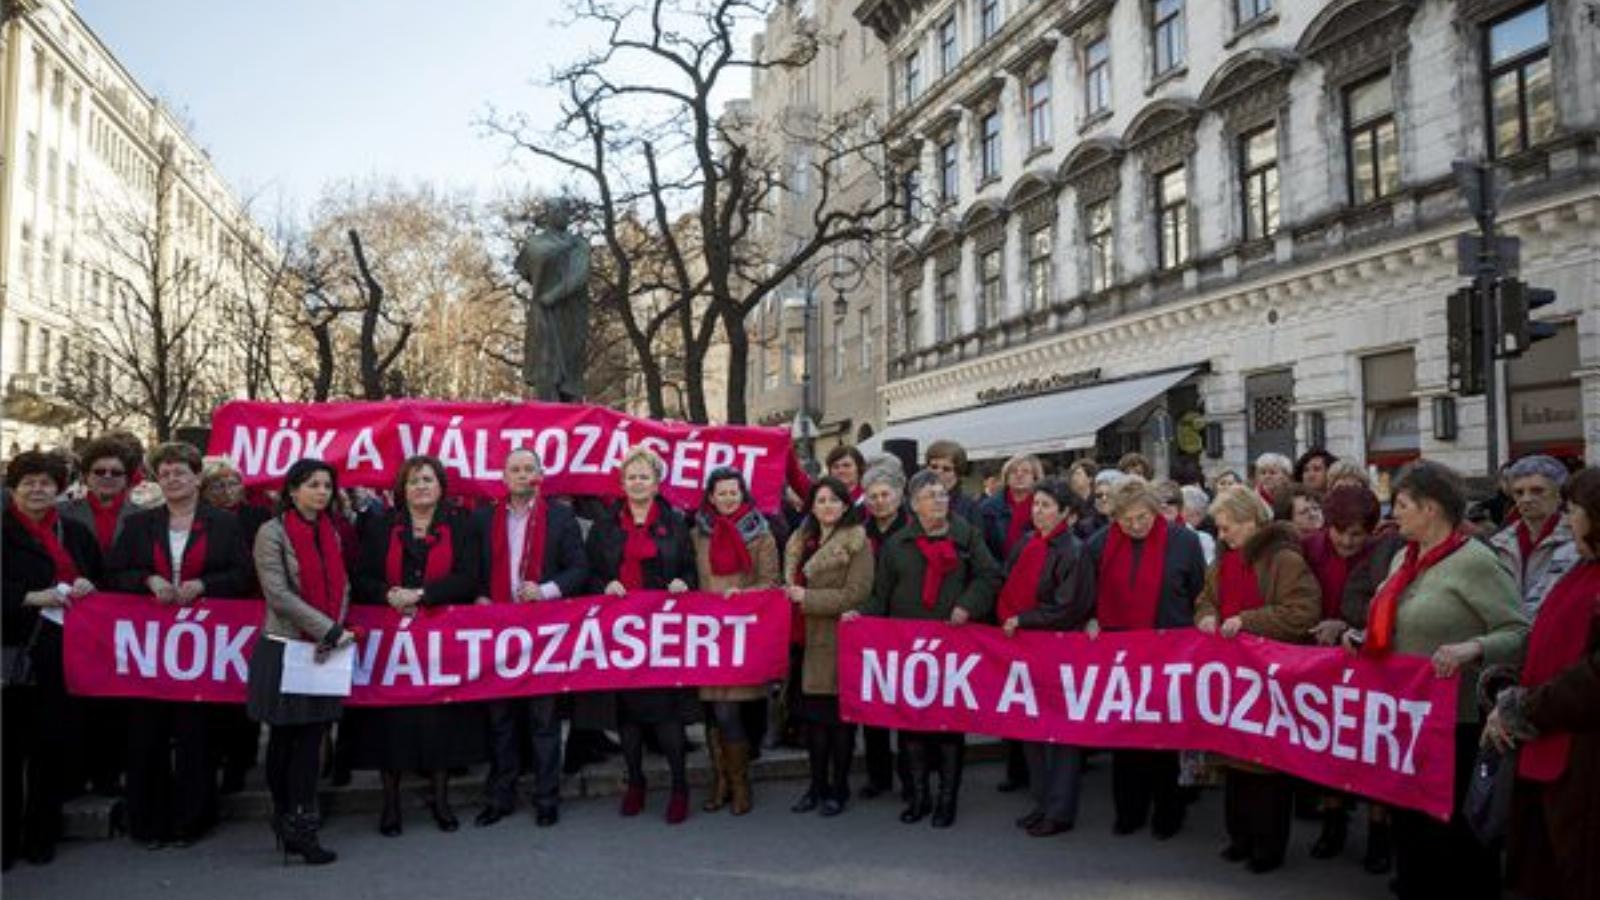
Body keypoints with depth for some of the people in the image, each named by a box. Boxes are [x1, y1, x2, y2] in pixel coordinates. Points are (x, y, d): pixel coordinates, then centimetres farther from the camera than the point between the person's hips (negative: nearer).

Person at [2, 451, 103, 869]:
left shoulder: (77, 533, 14)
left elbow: (100, 578, 21)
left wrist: (88, 586, 1)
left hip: (63, 654, 4)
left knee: (52, 745, 7)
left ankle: (41, 836, 18)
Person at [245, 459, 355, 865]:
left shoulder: (331, 534, 12)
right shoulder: (272, 532, -7)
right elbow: (278, 593, -15)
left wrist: (336, 629, -6)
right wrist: (330, 629, -18)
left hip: (324, 650, 5)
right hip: (285, 650, -5)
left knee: (311, 739, 3)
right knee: (284, 740, 5)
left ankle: (297, 826, 9)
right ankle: (290, 820, 14)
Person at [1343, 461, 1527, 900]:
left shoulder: (1474, 560, -14)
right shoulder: (1404, 558, 11)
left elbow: (1521, 633, -19)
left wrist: (1473, 648, -34)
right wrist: (1365, 639, 4)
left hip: (1456, 721, -8)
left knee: (1453, 829, 3)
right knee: (1409, 822, 19)